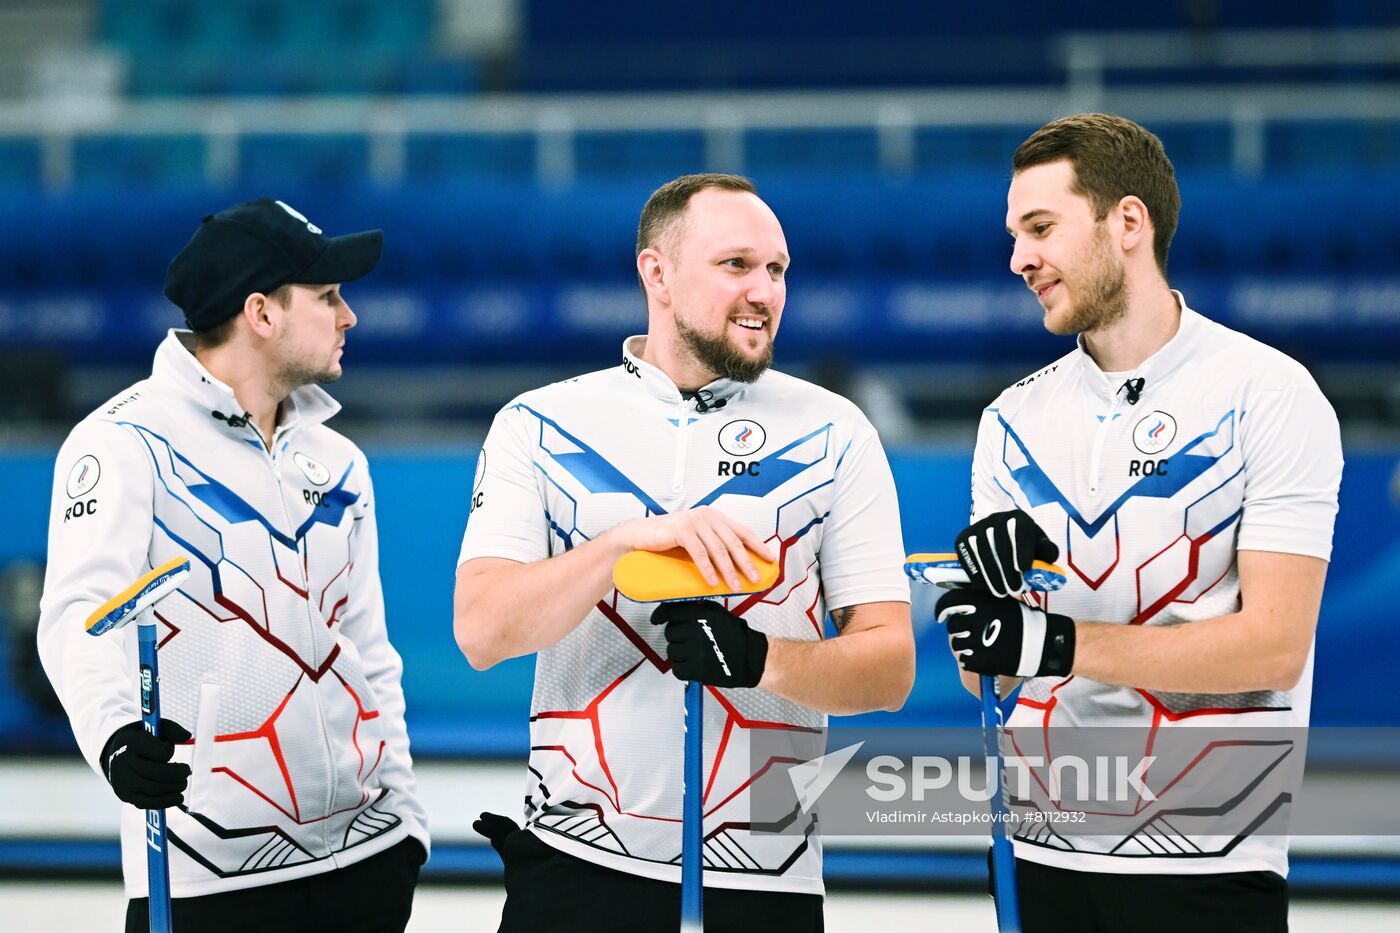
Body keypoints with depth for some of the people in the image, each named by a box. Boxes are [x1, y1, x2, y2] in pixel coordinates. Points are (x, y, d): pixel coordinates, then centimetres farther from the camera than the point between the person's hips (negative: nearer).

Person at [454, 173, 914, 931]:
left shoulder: (832, 435, 2)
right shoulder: (539, 427, 1)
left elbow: (889, 667, -1)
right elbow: (481, 633, -11)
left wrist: (761, 661, -21)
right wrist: (629, 540, -24)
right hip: (575, 866, 0)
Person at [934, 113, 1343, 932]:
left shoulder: (1265, 393, -6)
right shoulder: (1015, 419, 9)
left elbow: (1275, 645, -14)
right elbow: (986, 676, 8)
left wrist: (1059, 645, -20)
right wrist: (989, 599, -14)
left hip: (1207, 862, -4)